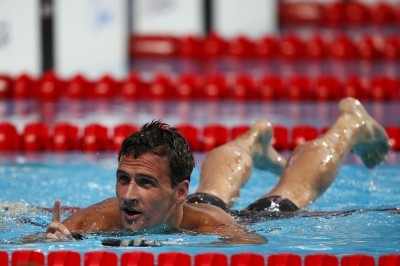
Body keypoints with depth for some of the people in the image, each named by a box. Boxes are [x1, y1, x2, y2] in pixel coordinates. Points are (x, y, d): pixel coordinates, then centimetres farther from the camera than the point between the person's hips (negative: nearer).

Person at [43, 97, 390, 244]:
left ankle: (351, 123, 60)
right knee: (214, 191, 37)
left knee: (295, 191, 29)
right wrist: (54, 238, -70)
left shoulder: (211, 227, -48)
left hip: (257, 220, -2)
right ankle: (254, 140, 72)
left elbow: (253, 242, -64)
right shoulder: (99, 219, -42)